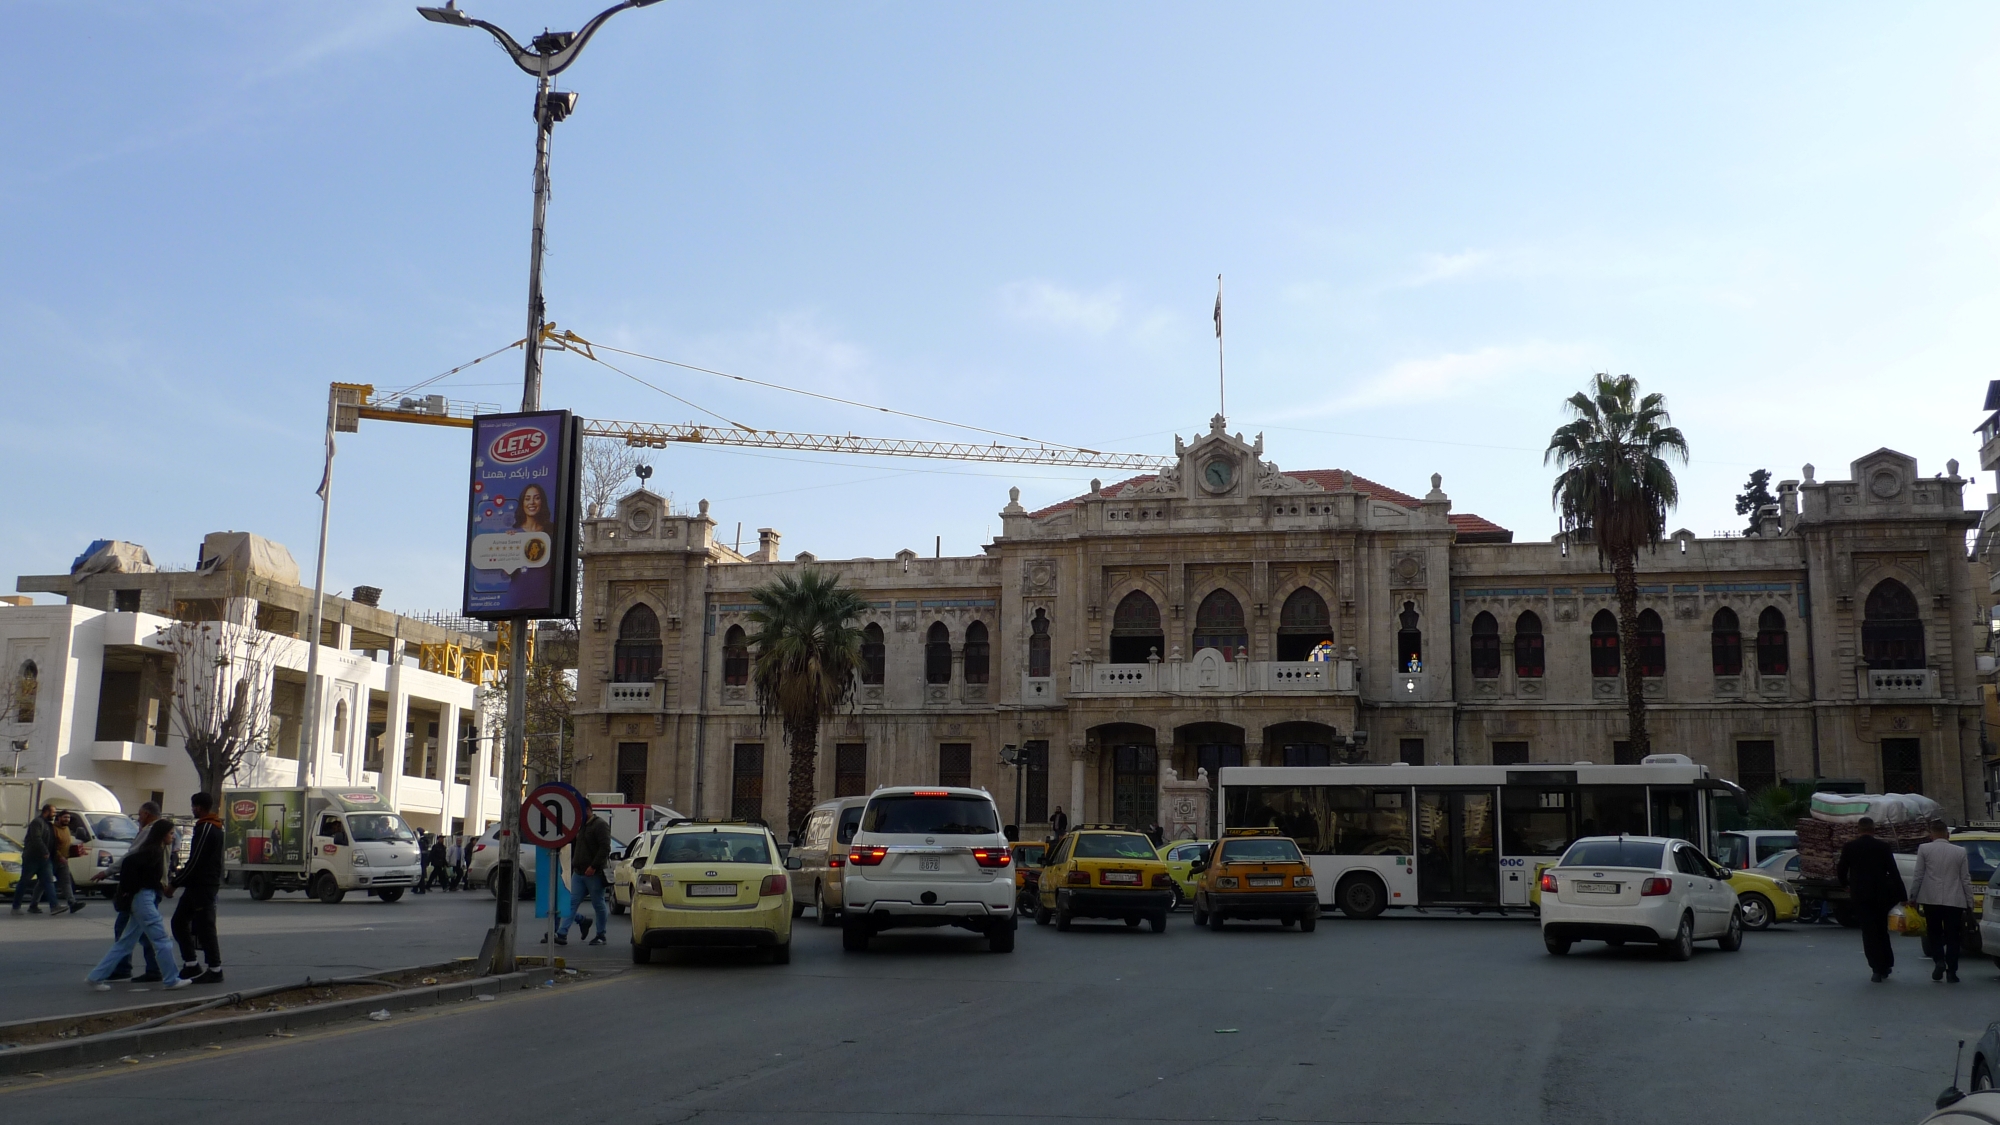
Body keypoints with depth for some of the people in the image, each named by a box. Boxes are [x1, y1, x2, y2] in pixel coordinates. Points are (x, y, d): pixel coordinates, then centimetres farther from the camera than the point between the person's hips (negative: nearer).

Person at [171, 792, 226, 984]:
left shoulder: (205, 829, -17)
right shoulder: (214, 828, 15)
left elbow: (195, 862, -20)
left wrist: (174, 883, -11)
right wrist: (179, 878, 17)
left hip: (202, 887, -10)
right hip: (197, 886, 10)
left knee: (204, 928, -5)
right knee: (179, 921, 13)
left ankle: (215, 970, -1)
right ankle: (191, 965, 15)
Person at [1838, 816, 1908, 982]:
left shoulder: (1849, 847, -2)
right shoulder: (1883, 847, -3)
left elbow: (1841, 872, 3)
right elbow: (1893, 872, -4)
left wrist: (1846, 885, 23)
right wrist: (1902, 894, -1)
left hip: (1860, 895, -1)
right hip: (1880, 893, 1)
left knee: (1869, 931, 1)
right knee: (1881, 929, 16)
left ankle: (1877, 969, -6)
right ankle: (1886, 966, 20)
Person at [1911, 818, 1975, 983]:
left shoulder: (1924, 850, -2)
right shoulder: (1960, 852, 3)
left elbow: (1918, 876, -3)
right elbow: (1966, 879, 4)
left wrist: (1912, 896, 6)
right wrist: (1969, 903, 10)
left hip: (1931, 900, -1)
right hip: (1954, 901, 1)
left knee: (1935, 933, 14)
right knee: (1952, 937, 8)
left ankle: (1939, 961, -6)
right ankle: (1951, 971, 5)